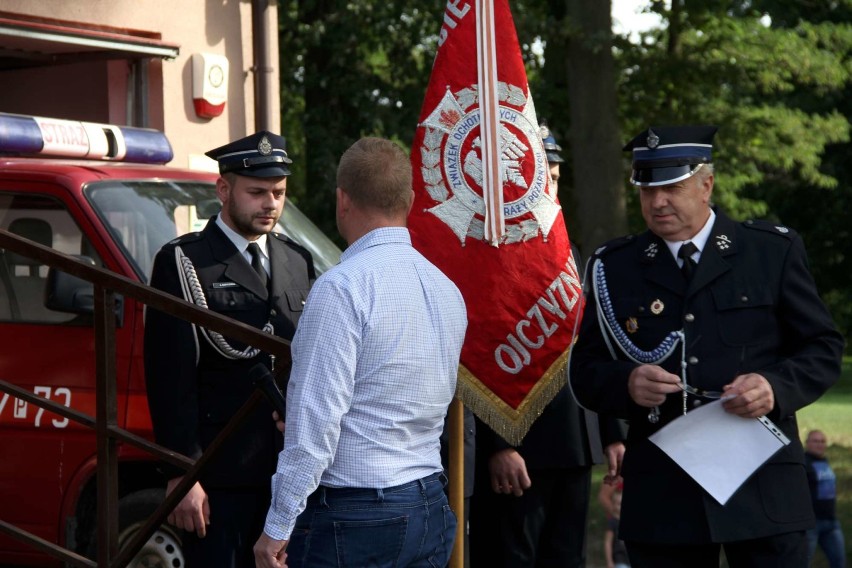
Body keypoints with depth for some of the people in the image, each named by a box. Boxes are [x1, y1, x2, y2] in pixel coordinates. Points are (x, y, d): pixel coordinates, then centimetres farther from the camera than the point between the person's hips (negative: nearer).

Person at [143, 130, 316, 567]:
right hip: (220, 476, -5)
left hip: (290, 470, 5)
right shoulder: (184, 263, -4)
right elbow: (171, 378, -9)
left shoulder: (298, 261, 14)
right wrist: (182, 475, -14)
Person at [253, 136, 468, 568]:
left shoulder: (342, 288, -14)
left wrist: (279, 525, -12)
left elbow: (318, 416, -17)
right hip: (431, 510, 8)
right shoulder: (446, 289, 11)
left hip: (352, 515, -8)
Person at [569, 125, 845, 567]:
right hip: (660, 498, 1)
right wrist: (626, 384, -13)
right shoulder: (614, 268, 9)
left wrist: (777, 386, -14)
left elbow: (823, 348, 7)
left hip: (763, 492, -1)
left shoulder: (774, 251, 5)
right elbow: (584, 371, 9)